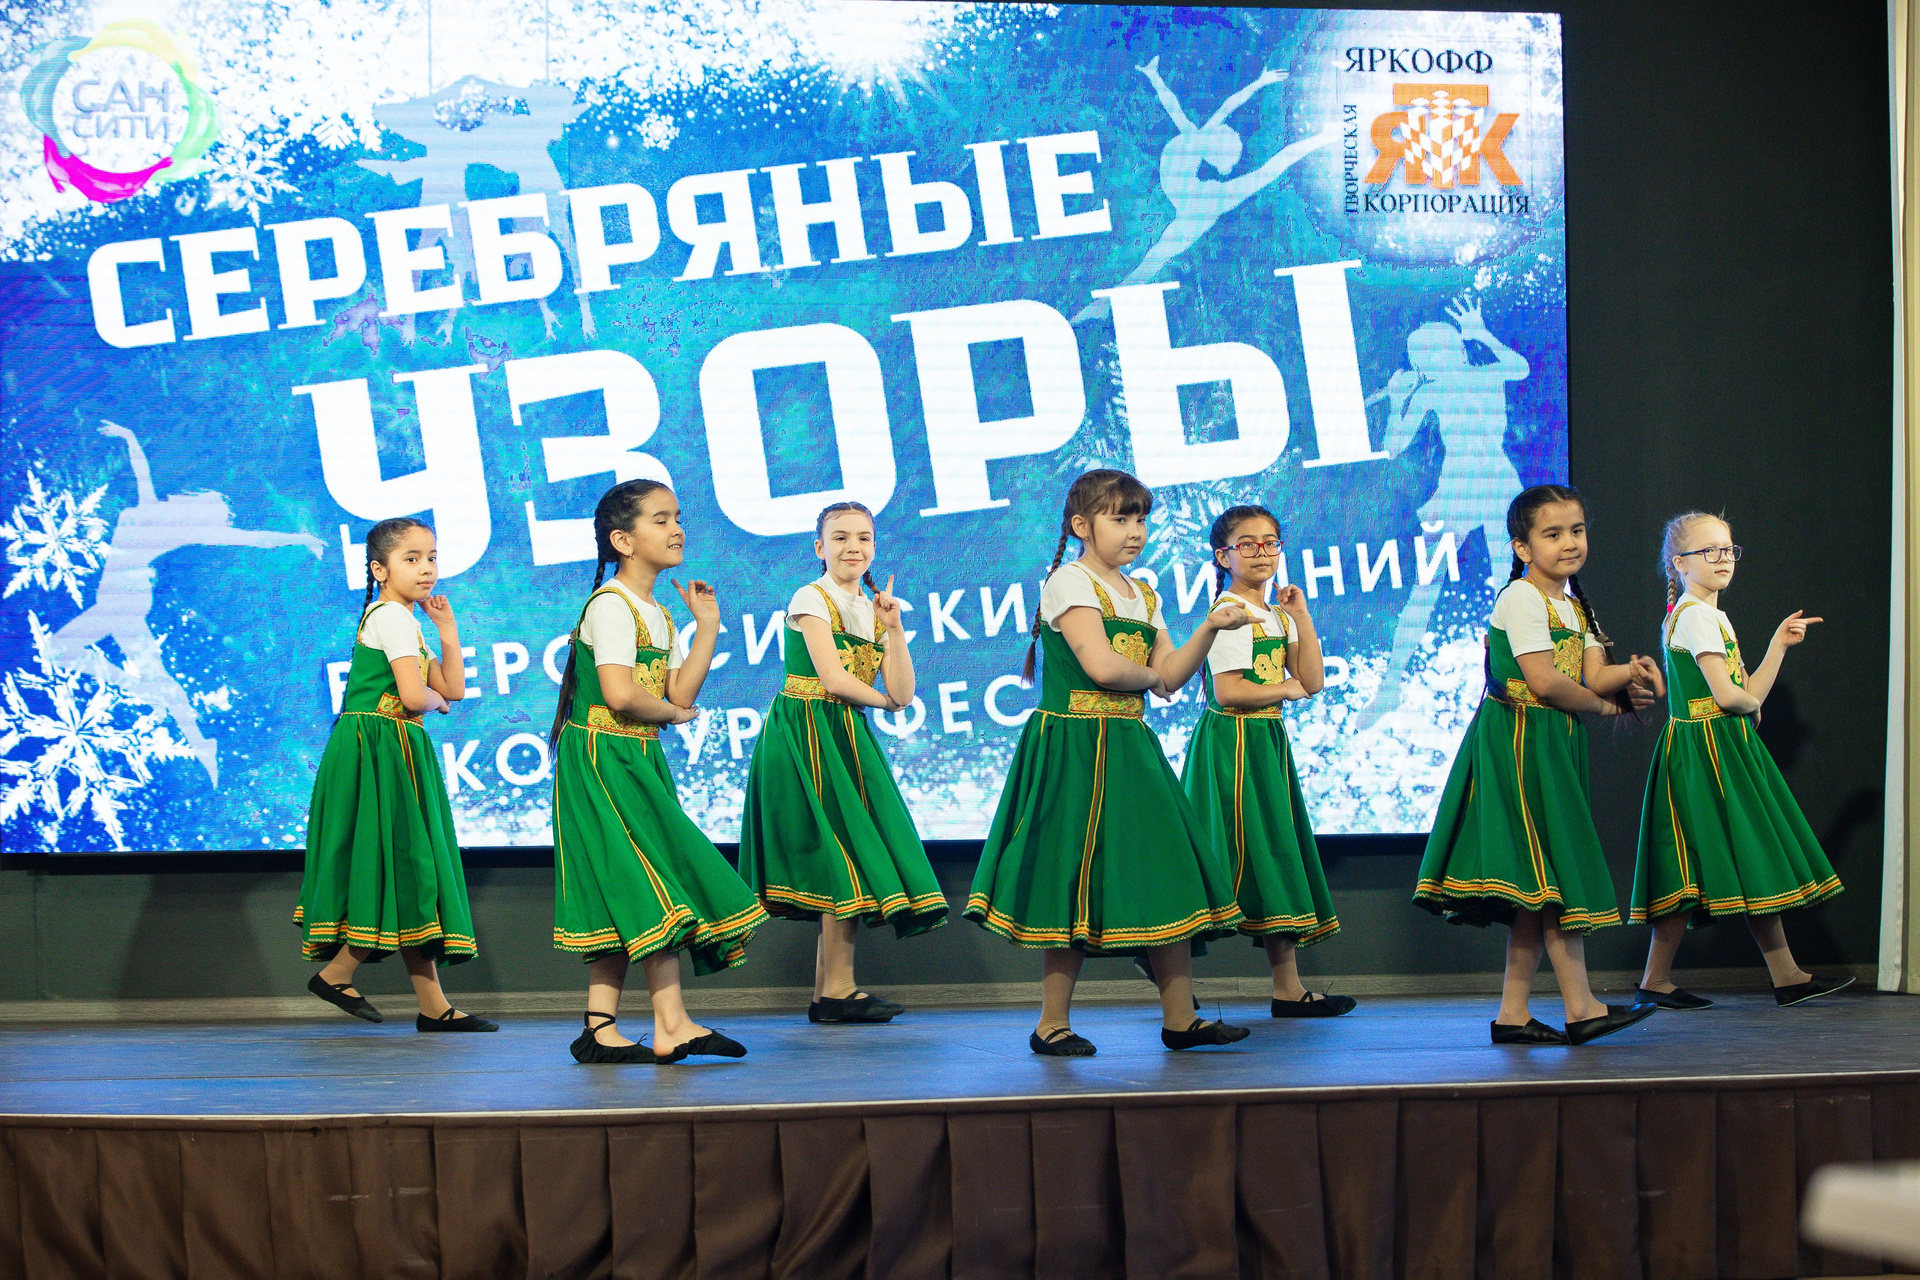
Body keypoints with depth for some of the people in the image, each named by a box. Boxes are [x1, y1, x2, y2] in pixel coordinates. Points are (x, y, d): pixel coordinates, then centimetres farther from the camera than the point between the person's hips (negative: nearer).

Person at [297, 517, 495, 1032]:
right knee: (403, 866, -8)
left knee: (408, 873, 7)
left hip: (397, 754, 10)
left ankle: (433, 1006, 7)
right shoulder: (394, 617, -11)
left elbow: (454, 689, 18)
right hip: (380, 751, -10)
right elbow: (413, 696, -22)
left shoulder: (404, 623, 21)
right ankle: (337, 972, 0)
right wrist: (436, 701, 0)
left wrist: (447, 628, 15)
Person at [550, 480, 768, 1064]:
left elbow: (681, 693, 8)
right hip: (602, 758, -10)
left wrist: (708, 627, 8)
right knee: (655, 884, -12)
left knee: (625, 896, 7)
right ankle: (672, 1027, -12)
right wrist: (672, 714, -7)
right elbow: (620, 693, -24)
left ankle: (600, 1027, 8)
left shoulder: (657, 615, 17)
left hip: (637, 763, 10)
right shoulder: (611, 606, -14)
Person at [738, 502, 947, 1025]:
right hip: (807, 738, -8)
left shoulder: (873, 610, 15)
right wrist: (882, 702, 1)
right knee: (848, 858, -9)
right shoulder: (812, 599, -6)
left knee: (850, 862, 5)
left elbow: (903, 694, 6)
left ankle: (827, 990, 9)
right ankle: (838, 989, -3)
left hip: (847, 741, 8)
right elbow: (833, 678, -15)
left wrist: (893, 628, -4)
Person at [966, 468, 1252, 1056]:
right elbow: (1102, 666, -21)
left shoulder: (1143, 596, 17)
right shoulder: (1069, 582, -9)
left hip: (1130, 748, 8)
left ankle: (1179, 1018, 12)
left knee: (1169, 874, 5)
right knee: (1075, 879, -4)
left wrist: (1210, 628, -3)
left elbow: (1169, 678, 9)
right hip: (1074, 749, -8)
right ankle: (1052, 1024, 5)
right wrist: (1148, 676, -2)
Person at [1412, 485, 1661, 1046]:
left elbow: (1593, 673, 6)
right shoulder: (1522, 599, -11)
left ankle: (1513, 1012, 8)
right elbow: (1545, 682, -18)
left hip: (1556, 746, 9)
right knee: (1556, 872, -9)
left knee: (1539, 888, 7)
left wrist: (1631, 674, -14)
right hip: (1521, 741, -9)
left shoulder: (1574, 604, 17)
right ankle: (1581, 1008, -8)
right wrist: (1607, 704, -5)